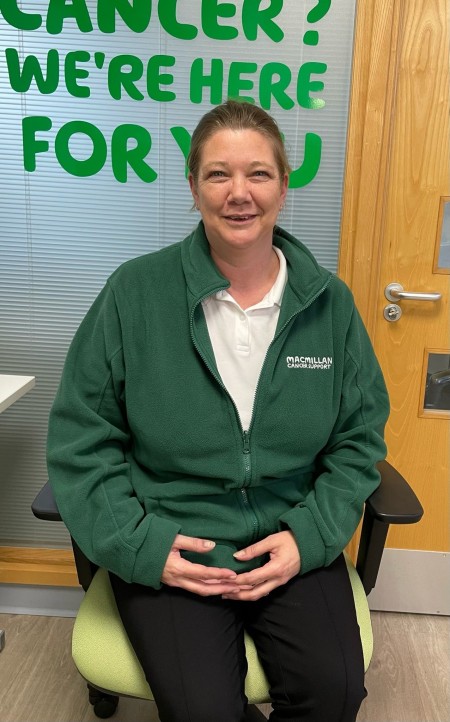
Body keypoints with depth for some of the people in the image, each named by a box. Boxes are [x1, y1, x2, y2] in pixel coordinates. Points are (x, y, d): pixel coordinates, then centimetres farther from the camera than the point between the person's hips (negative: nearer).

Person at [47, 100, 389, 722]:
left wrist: (310, 536, -8)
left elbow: (359, 437, 6)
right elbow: (81, 437, -3)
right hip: (167, 549, -1)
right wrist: (137, 545, -12)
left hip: (292, 543, 2)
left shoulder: (330, 302, 0)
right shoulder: (134, 292, -7)